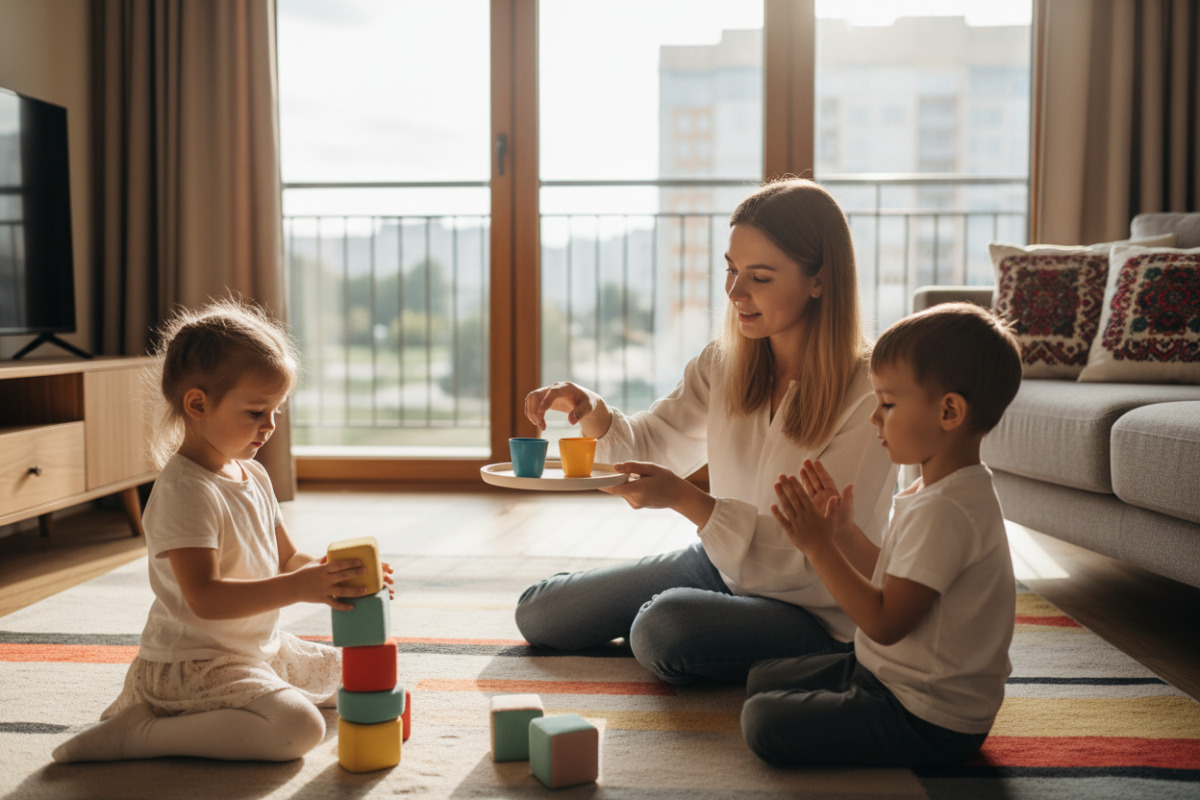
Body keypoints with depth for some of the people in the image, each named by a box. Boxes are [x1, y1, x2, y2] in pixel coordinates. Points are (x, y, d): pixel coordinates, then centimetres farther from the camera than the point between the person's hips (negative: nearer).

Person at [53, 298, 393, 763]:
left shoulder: (254, 477, 8)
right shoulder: (185, 491, -21)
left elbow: (286, 558, 12)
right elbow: (205, 597, -28)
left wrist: (327, 572, -9)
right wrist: (296, 588, -34)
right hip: (191, 666, -10)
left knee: (343, 674, 23)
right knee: (299, 728, -26)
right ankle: (138, 733, -13)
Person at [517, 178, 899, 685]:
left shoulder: (869, 397, -23)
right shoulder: (723, 363, -5)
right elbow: (647, 447, 3)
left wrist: (686, 500, -33)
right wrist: (593, 413, -20)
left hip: (812, 612, -6)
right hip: (722, 564, 6)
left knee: (665, 626, -34)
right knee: (537, 612, 7)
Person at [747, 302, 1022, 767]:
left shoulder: (944, 510, -28)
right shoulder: (936, 491, 6)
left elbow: (885, 622, -28)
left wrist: (818, 545, -26)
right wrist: (843, 531, 3)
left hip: (928, 723, -10)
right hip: (889, 676, 10)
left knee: (762, 722, -19)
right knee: (764, 678, 16)